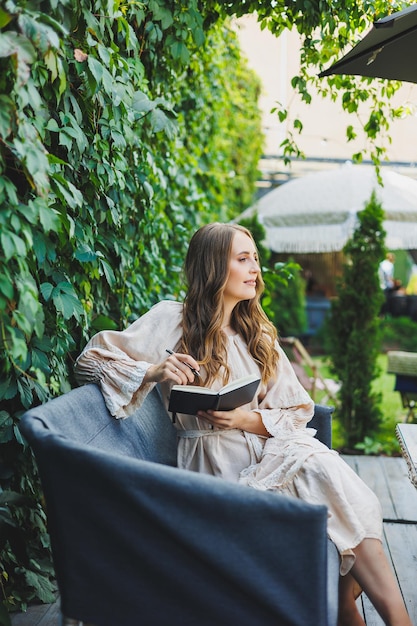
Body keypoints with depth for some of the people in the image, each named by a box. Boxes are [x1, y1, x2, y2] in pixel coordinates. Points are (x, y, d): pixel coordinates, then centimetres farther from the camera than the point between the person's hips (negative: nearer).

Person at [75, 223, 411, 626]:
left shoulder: (257, 333, 16)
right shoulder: (172, 320, 0)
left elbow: (297, 411, 9)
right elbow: (91, 360, -3)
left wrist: (245, 418, -12)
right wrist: (154, 372, -21)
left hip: (269, 446, 5)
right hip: (217, 461, -5)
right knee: (327, 475, -26)